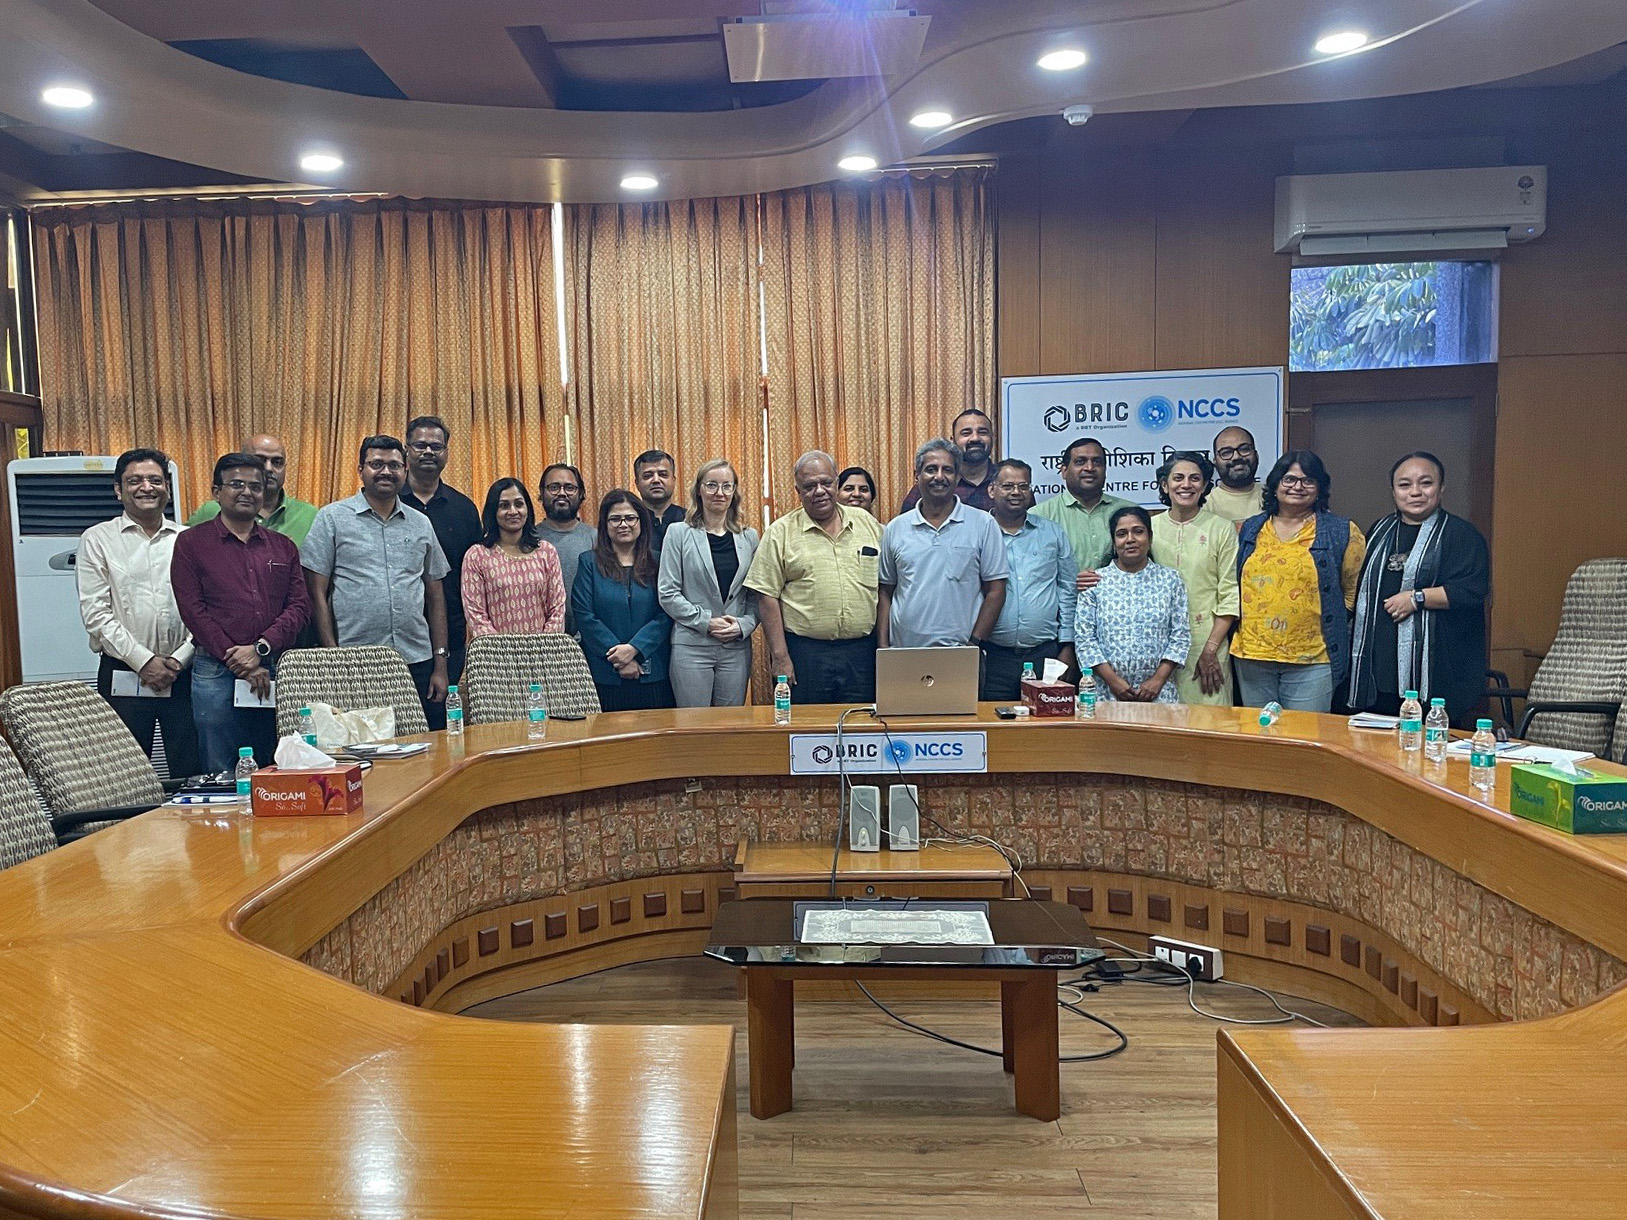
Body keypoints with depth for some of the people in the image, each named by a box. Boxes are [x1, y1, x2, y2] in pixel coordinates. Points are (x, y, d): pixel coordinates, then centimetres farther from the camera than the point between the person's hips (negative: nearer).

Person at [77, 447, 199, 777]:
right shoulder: (97, 539, 4)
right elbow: (94, 612, -3)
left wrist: (180, 658, -7)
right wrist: (143, 660, -10)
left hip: (184, 672, 1)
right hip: (124, 673, -1)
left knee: (192, 772, 4)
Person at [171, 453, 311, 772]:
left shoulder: (283, 546, 14)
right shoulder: (192, 542, 4)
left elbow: (300, 605, 6)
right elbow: (193, 610, -4)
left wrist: (261, 649, -11)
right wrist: (242, 665, -10)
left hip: (277, 671, 3)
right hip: (217, 673, -3)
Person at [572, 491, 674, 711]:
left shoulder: (657, 563, 8)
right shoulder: (589, 563, 5)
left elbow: (666, 615, 0)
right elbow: (584, 616, -4)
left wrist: (634, 648, -14)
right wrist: (618, 658, -11)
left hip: (653, 675, 1)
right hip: (605, 675, -1)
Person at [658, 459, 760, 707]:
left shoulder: (748, 537, 10)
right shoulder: (679, 533, 1)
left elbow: (757, 595, 11)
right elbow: (667, 593, -4)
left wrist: (744, 624, -7)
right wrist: (706, 621, -11)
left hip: (737, 647, 3)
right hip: (692, 646, -3)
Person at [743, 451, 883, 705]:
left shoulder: (867, 523, 10)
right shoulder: (781, 532, 2)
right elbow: (767, 597, -2)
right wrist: (779, 656, -7)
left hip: (862, 653, 2)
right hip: (805, 653, -2)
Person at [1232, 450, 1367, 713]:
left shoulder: (1343, 532, 2)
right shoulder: (1249, 530, 10)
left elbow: (1354, 589, 7)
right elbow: (1233, 585, 19)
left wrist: (1331, 624, 4)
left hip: (1311, 659, -3)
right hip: (1251, 655, 3)